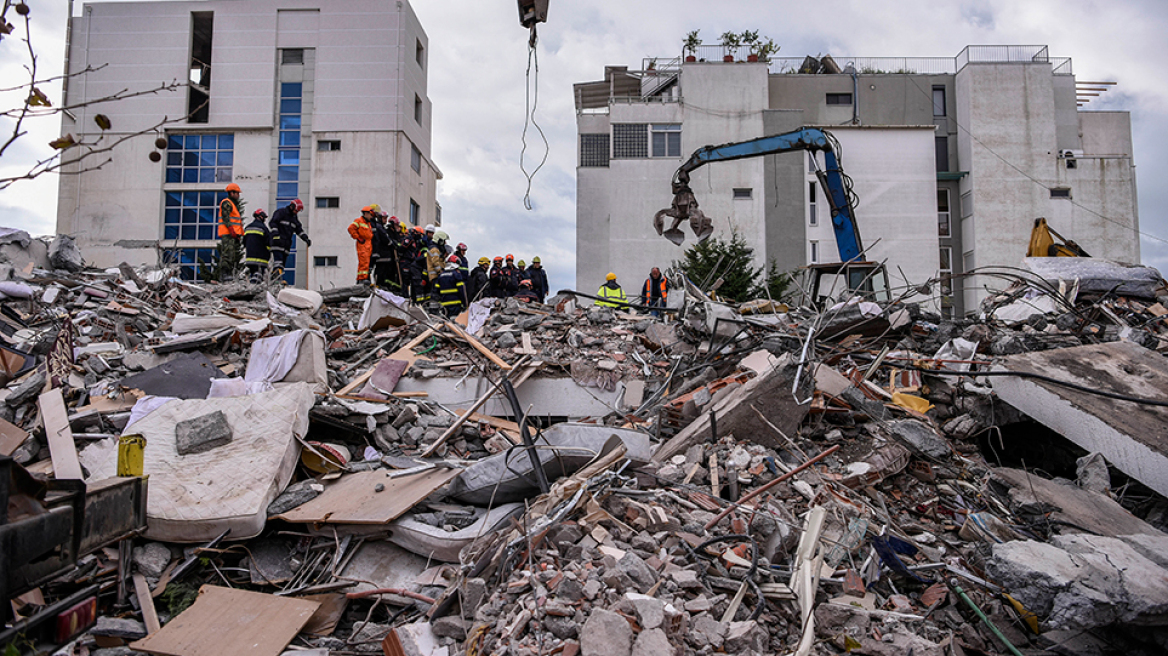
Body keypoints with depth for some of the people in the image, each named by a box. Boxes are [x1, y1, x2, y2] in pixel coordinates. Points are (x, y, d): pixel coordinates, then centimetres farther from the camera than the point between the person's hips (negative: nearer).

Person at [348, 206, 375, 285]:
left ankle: (359, 280, 9)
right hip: (362, 244, -8)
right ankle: (362, 278, -23)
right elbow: (351, 228, -11)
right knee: (364, 262, -18)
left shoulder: (369, 223, 25)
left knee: (366, 263, 6)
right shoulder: (359, 221, -1)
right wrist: (358, 238, -13)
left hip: (369, 245, 8)